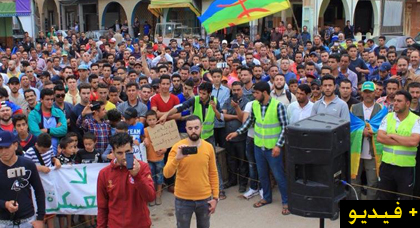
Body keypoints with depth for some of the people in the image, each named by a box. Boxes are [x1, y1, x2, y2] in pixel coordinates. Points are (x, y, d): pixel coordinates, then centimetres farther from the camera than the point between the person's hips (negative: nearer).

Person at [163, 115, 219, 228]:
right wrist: (177, 158, -34)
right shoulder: (177, 147, -11)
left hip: (205, 199, 2)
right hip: (183, 199, -2)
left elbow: (213, 174, 3)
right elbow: (167, 174, -18)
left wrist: (215, 197, 1)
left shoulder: (209, 147, -4)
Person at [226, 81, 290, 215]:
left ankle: (286, 201, 22)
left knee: (279, 175, 5)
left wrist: (278, 145, -19)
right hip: (258, 146, 5)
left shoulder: (278, 105, -18)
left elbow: (285, 127, -15)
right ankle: (267, 197, 38)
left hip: (273, 148, -5)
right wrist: (238, 132, 8)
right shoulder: (255, 104, -2)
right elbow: (250, 121, 13)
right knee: (262, 174, 18)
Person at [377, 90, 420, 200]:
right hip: (386, 165, 3)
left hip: (406, 167, -3)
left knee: (405, 197, 9)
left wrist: (392, 135, -12)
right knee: (384, 197, 14)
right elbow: (380, 137, -8)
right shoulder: (388, 117, 5)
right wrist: (404, 141, -13)